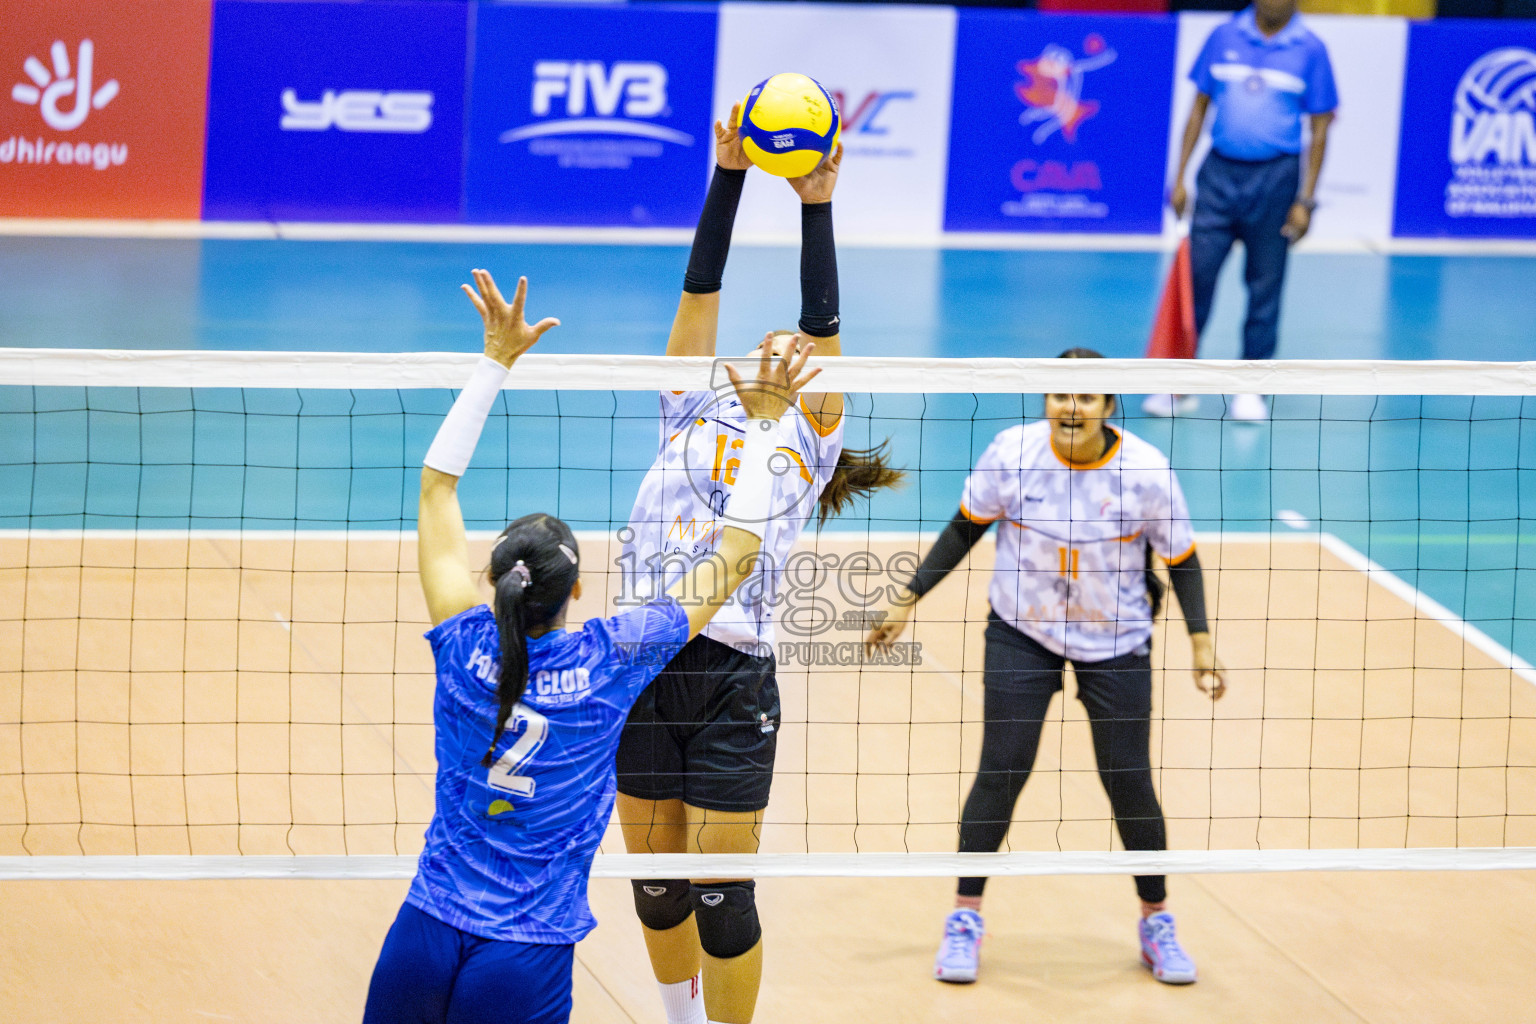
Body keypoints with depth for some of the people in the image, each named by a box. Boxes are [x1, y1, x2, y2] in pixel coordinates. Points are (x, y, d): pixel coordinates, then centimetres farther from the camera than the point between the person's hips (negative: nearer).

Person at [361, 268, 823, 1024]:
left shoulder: (466, 649, -5)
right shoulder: (609, 664, -10)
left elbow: (437, 484, 8)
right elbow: (737, 558, 1)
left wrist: (496, 361, 9)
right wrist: (765, 426, 7)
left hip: (426, 936, 2)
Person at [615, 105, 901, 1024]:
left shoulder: (808, 443, 10)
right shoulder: (691, 414, 17)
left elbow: (823, 324, 0)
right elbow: (701, 289, 11)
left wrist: (817, 207, -7)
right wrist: (729, 174, 3)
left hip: (732, 680, -3)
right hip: (642, 664, 3)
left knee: (721, 898, -2)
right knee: (656, 882, 11)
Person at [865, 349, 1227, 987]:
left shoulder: (1145, 470, -17)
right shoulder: (1012, 453, -15)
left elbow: (1182, 560, -4)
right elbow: (964, 529, -1)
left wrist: (1201, 641, -11)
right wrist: (909, 599, -2)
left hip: (1116, 642, 0)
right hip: (1021, 632, 0)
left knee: (1129, 781, 2)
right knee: (1001, 770, -4)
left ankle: (1156, 922, 21)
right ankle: (965, 919, 10)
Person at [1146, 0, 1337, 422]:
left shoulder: (1310, 50, -1)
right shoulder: (1224, 38, 4)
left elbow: (1319, 130, 1)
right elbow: (1199, 108, 10)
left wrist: (1305, 200, -4)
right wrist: (1180, 177, 6)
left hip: (1275, 179, -1)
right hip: (1220, 173, 1)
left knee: (1265, 285, 4)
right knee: (1196, 276, -4)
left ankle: (1251, 388, 14)